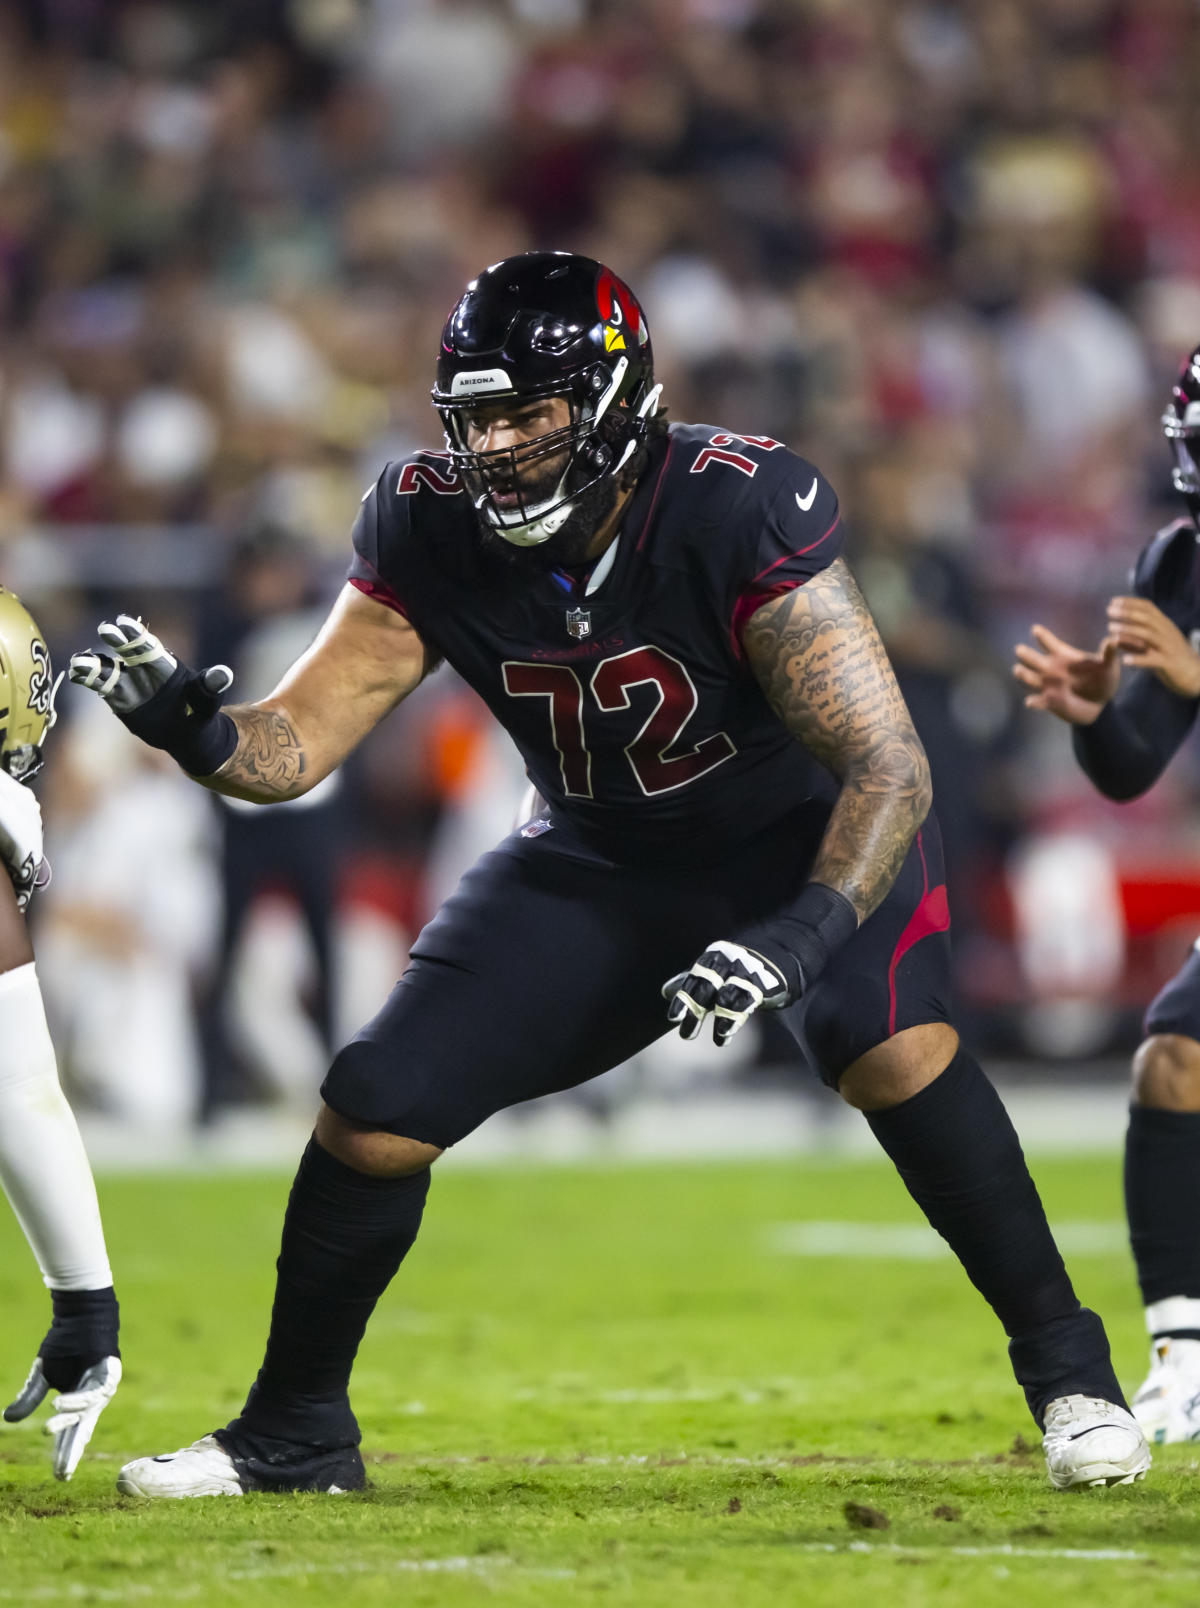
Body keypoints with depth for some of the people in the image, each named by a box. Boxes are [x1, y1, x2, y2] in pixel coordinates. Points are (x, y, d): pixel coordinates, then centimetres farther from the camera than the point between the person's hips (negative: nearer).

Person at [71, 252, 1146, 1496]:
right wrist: (190, 729, -37)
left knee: (892, 1049, -33)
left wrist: (799, 938, -48)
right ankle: (295, 1434, 16)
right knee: (371, 1115, -6)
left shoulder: (738, 512, -32)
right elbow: (293, 746, -14)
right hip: (601, 863, 4)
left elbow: (888, 768, -33)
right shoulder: (429, 529, -18)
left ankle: (1067, 1372, -16)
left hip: (801, 833, -4)